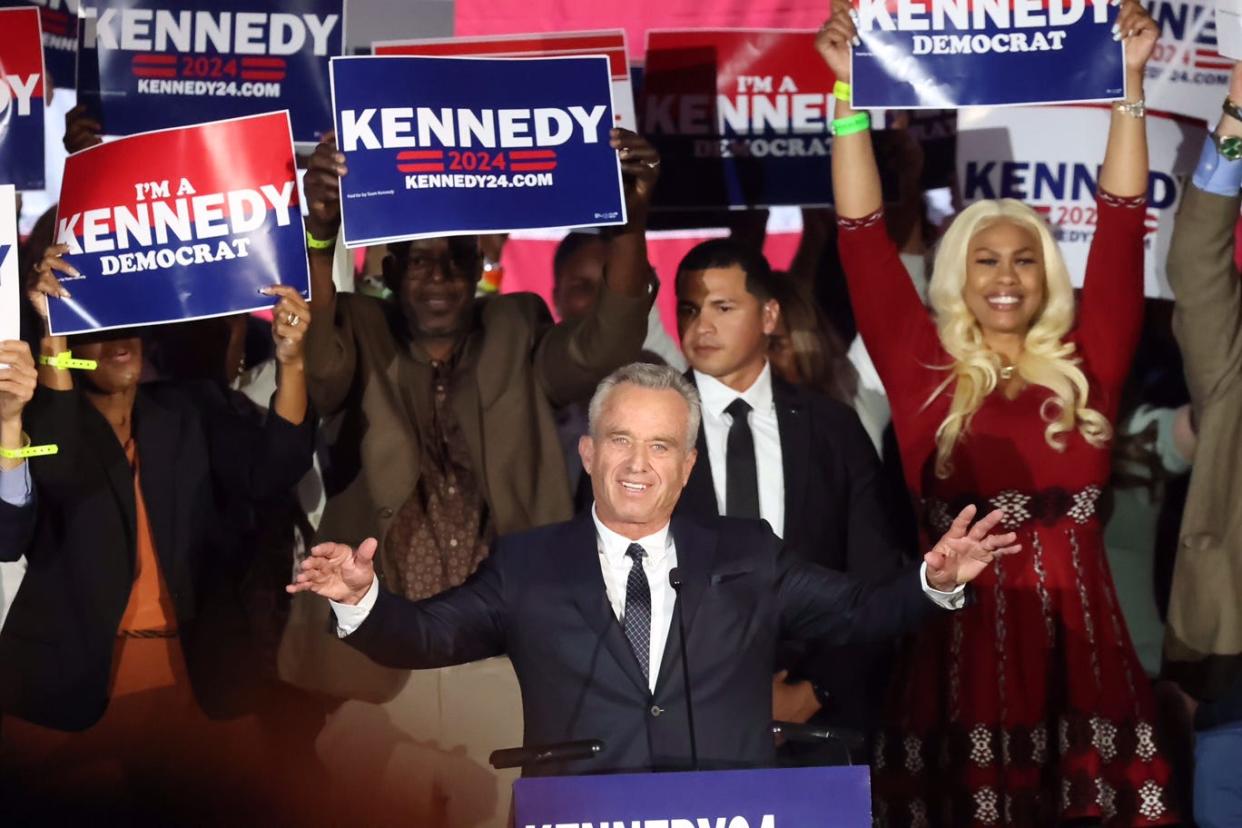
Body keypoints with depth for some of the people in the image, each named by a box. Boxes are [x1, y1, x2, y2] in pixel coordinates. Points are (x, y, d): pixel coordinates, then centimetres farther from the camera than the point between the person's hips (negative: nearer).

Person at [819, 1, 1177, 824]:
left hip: (1080, 638, 1)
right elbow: (864, 239, 3)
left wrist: (1127, 82, 5)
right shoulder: (928, 377, 7)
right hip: (967, 639, -1)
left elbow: (1122, 223, 8)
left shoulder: (1086, 370, 10)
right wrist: (850, 91, -1)